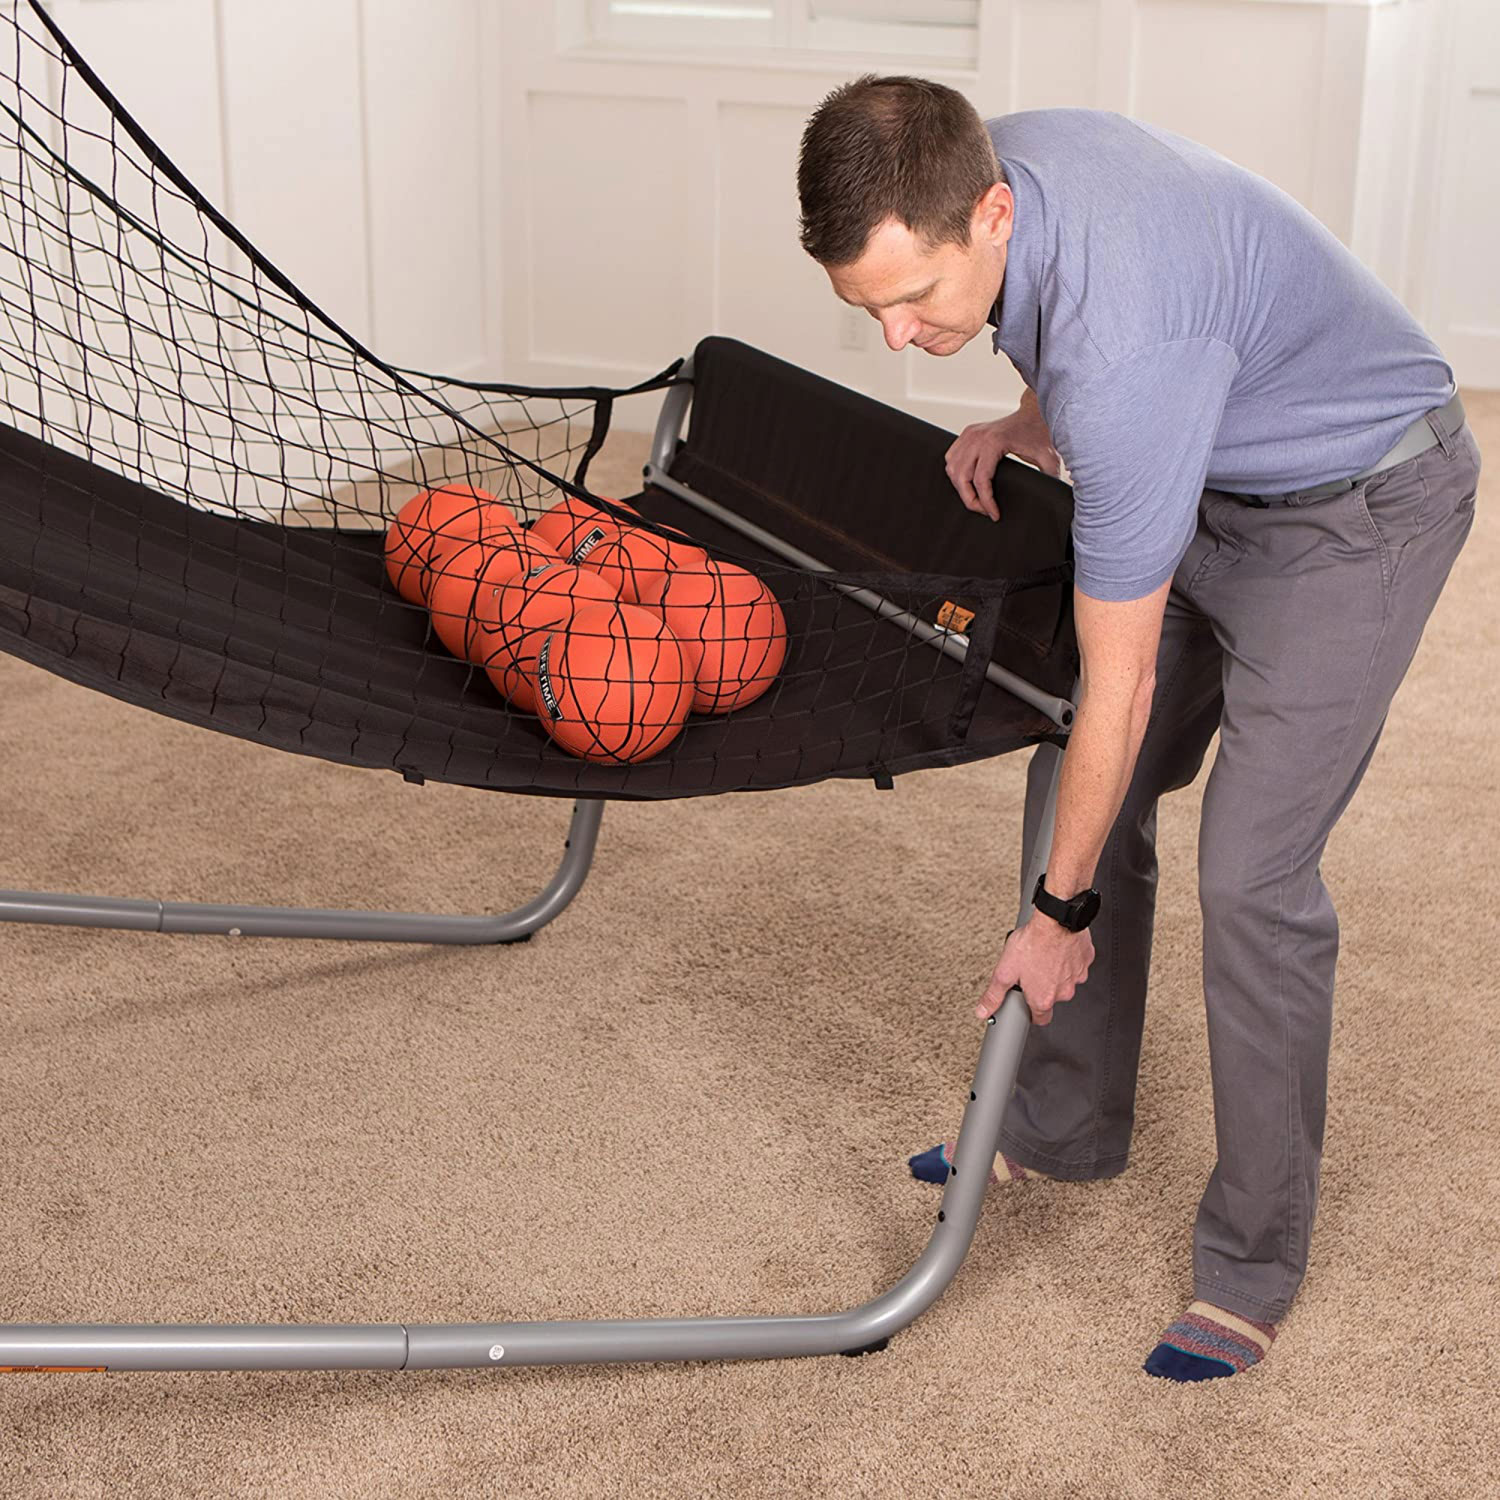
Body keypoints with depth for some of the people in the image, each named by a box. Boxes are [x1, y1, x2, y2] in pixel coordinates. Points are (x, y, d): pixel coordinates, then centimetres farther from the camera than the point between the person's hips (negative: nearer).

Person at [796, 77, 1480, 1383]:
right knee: (1078, 792, 9)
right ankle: (1068, 1129, 26)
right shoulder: (983, 166, -14)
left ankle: (1254, 1259, 3)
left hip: (1359, 507, -9)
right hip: (1214, 483, 9)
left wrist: (1059, 912, -17)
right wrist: (1033, 423, -5)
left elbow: (1119, 685, -28)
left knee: (1252, 874, -13)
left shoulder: (1122, 352, -39)